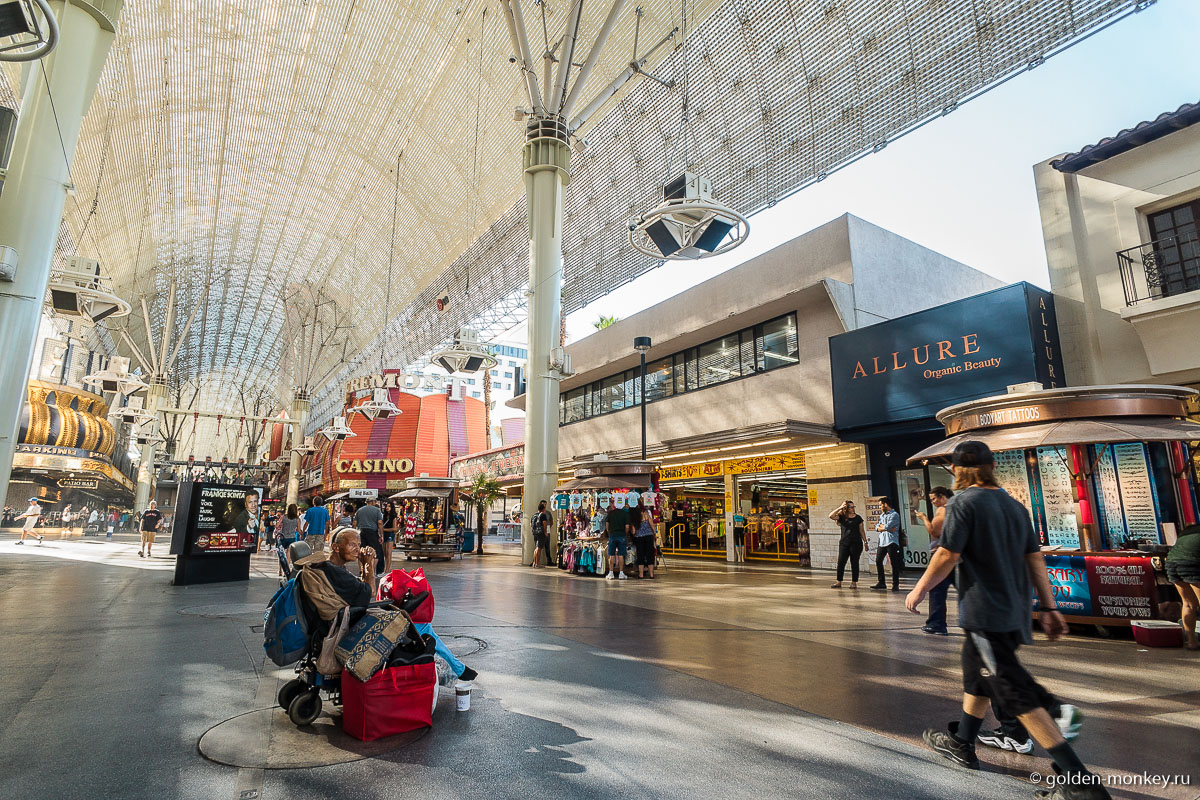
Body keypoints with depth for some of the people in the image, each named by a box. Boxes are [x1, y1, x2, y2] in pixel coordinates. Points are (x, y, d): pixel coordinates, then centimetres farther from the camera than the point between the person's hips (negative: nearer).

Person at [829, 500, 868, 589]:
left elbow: (862, 531, 7)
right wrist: (840, 508, -10)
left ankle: (854, 582, 12)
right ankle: (838, 582, 7)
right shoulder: (842, 517, 5)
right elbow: (831, 516, -10)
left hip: (856, 543, -1)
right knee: (841, 562, 1)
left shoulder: (858, 518, 4)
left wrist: (865, 542, 4)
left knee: (854, 563, 4)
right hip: (844, 543, 1)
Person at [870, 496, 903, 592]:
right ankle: (881, 583, 16)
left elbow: (887, 526, -17)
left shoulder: (894, 514, -5)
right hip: (882, 542, 8)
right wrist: (886, 527, -7)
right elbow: (877, 527, 8)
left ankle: (895, 585, 2)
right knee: (878, 561, 8)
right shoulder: (882, 515, 18)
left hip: (891, 542, -8)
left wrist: (881, 526, 1)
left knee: (894, 563, -3)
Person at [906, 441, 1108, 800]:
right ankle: (961, 744, 34)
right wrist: (1049, 607, 13)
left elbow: (947, 556, -18)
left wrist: (918, 591, -7)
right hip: (1014, 613, 9)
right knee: (976, 676, 21)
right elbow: (1035, 560, 9)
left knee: (1019, 696, -2)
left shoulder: (963, 503, -14)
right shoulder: (1015, 506, 9)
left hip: (985, 615, -9)